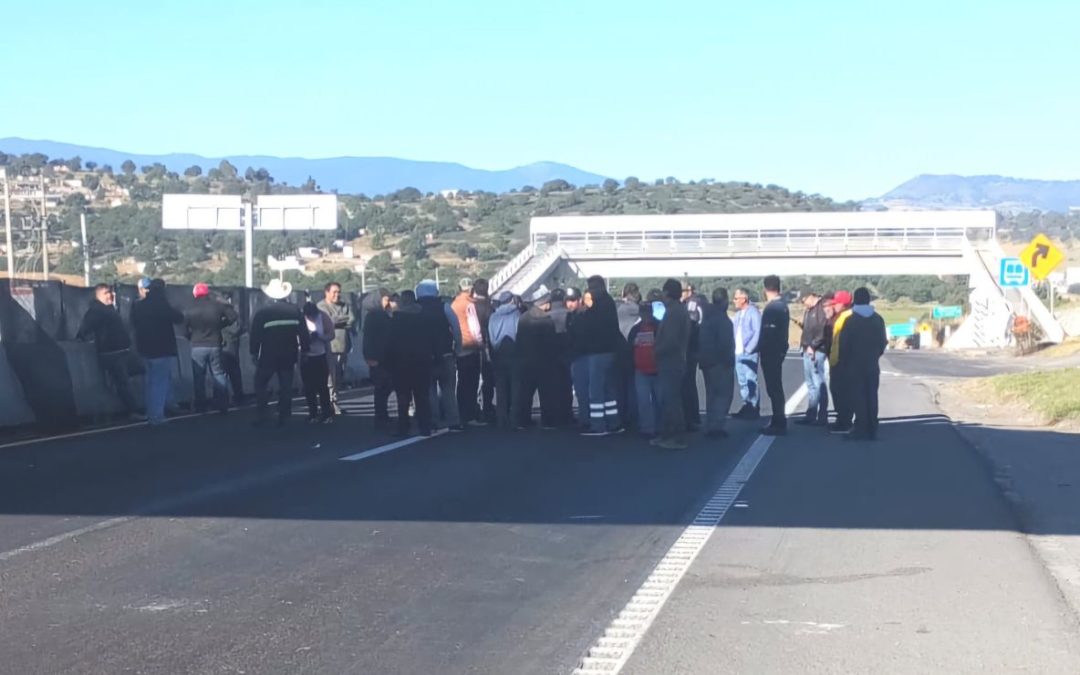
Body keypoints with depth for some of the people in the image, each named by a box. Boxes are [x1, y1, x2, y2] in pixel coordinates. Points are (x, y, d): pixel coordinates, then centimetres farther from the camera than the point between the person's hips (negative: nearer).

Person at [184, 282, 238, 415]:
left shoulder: (189, 310, -3)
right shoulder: (218, 306, -2)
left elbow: (186, 329, 2)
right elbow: (233, 316, -3)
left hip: (197, 347, -1)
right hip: (215, 345, 1)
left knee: (199, 378, 6)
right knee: (218, 375, 7)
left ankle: (200, 407, 5)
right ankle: (222, 406, 4)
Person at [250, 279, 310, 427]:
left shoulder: (262, 313, -10)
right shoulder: (295, 311, -3)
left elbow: (255, 336, -5)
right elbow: (303, 333, -1)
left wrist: (254, 353, 7)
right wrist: (305, 348, 9)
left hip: (268, 355, -2)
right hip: (289, 355, 2)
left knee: (261, 384, 11)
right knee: (286, 387, 8)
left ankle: (260, 417, 5)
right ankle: (283, 418, 7)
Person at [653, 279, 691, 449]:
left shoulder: (673, 312, -17)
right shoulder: (681, 310, 15)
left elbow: (670, 340, -24)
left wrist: (656, 351, -9)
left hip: (670, 363, -10)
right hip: (675, 361, 10)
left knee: (671, 401, -7)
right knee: (667, 401, 15)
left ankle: (678, 439, -6)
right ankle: (666, 435, 21)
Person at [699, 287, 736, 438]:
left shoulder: (707, 316, 12)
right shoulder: (722, 318, -16)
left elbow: (701, 340, 15)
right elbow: (725, 343, -23)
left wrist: (702, 358, 16)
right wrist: (729, 360, -16)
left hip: (706, 361, 9)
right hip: (720, 362, -9)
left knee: (712, 394, 16)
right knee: (723, 394, -5)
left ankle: (710, 427, 19)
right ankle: (716, 426, -12)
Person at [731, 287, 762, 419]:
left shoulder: (753, 312, -8)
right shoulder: (738, 313, 17)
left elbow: (758, 333, -14)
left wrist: (748, 349, -16)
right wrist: (734, 349, 8)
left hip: (749, 354, -8)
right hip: (738, 353, 8)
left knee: (751, 381, -8)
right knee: (742, 381, 10)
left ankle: (754, 409, -5)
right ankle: (747, 407, 16)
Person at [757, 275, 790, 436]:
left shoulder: (771, 308, -18)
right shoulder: (782, 305, 11)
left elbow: (767, 332, -20)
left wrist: (760, 348, -10)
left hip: (770, 352, -9)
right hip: (779, 350, 9)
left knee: (773, 388, -5)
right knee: (776, 387, 15)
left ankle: (778, 424, -3)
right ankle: (778, 422, 20)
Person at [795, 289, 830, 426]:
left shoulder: (822, 308, -11)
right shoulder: (809, 310, 19)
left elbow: (823, 330, -19)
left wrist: (813, 346, -19)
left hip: (817, 351, -10)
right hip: (808, 350, 10)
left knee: (819, 384, -7)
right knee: (811, 384, 12)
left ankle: (822, 417, -4)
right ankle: (811, 415, 17)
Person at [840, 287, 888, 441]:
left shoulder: (850, 320, -9)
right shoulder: (878, 319, 3)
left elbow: (844, 343, -8)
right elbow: (883, 341, 6)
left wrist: (845, 361, 7)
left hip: (855, 365, -4)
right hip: (872, 365, 4)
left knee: (858, 397, -3)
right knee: (871, 397, 9)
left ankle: (861, 430, -7)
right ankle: (872, 430, 11)